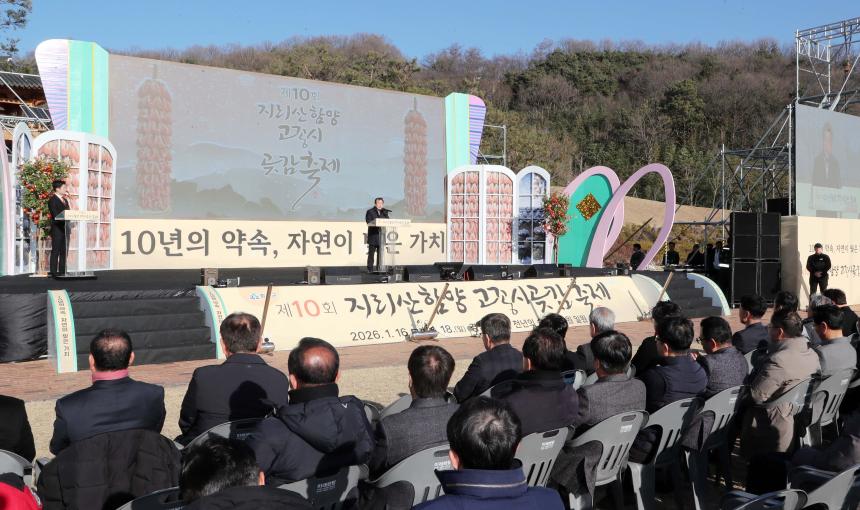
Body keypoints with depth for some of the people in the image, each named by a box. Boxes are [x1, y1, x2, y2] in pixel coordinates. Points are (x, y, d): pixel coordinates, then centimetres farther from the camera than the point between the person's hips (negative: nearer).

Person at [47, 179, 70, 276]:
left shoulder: (65, 200, 20)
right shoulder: (52, 200, -6)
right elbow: (56, 216, -15)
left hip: (65, 229, 8)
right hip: (57, 229, -8)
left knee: (64, 251, 8)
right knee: (56, 251, -6)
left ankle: (62, 271, 12)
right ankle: (54, 272, -4)